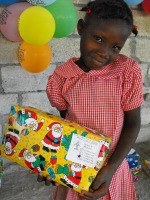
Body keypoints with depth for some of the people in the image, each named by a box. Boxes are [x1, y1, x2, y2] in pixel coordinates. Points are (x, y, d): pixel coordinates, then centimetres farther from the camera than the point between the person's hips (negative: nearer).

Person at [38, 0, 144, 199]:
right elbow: (64, 121, 0)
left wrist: (111, 168, -17)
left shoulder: (129, 72, -18)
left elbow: (132, 124, -10)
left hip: (111, 166, 0)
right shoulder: (60, 77, -14)